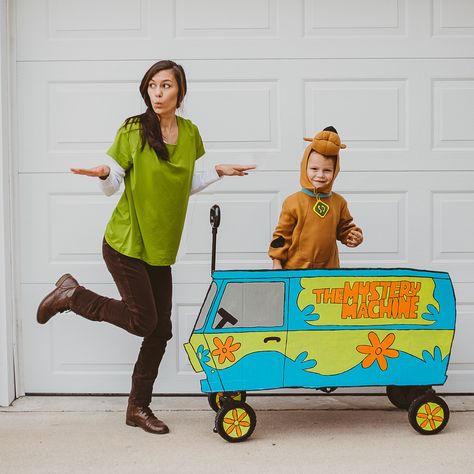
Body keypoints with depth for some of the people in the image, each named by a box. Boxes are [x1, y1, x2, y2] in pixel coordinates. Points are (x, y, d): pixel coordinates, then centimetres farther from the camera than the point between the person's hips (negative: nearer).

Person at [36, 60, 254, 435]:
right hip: (126, 244, -6)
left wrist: (218, 172, 5)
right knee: (143, 320, -7)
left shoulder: (190, 133, 4)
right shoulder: (133, 131, -11)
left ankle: (139, 407, 22)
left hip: (160, 248, 6)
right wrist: (105, 174, -27)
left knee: (161, 330, 6)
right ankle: (71, 294, 14)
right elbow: (112, 187, -6)